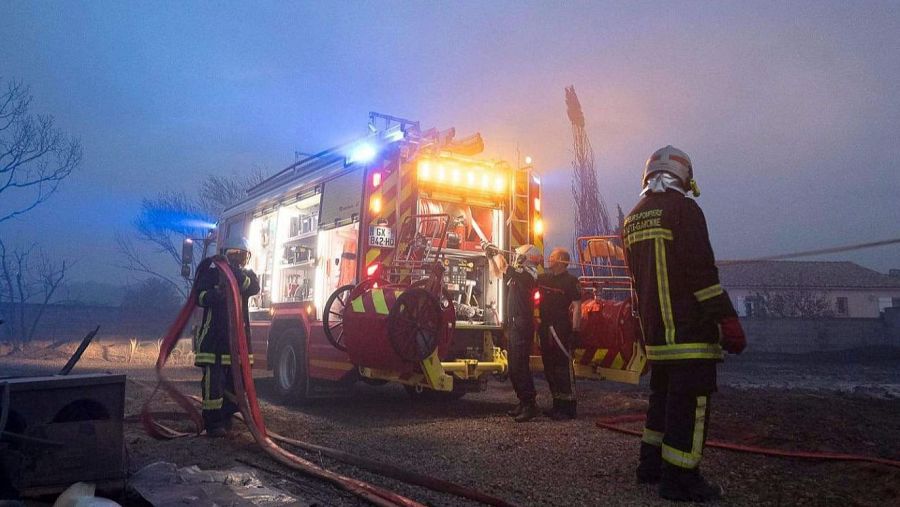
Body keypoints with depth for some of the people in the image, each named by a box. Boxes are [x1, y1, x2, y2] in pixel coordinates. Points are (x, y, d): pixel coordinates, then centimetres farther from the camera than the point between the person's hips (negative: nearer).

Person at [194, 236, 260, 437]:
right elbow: (199, 296, -8)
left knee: (237, 380, 8)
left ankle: (226, 417, 23)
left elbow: (254, 288, -9)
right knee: (213, 380, -8)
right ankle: (213, 423, -1)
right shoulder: (211, 273, 4)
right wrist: (217, 293, -28)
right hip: (214, 336, -4)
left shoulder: (248, 275, 14)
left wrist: (238, 275, -25)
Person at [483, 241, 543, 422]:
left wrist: (496, 252, 0)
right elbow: (499, 271, 27)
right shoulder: (518, 275, 15)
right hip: (514, 326, 10)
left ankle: (530, 405, -6)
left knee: (520, 366, -10)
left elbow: (503, 267, -16)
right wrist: (490, 255, 19)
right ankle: (523, 402, 21)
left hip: (522, 327, -10)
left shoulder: (526, 275, -13)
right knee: (514, 367, 13)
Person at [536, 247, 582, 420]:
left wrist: (574, 330, -18)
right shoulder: (544, 278, 14)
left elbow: (577, 306, -12)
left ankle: (568, 407, 0)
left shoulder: (571, 281, -6)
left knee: (564, 368, -6)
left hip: (562, 330, -8)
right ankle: (557, 404, 22)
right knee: (549, 368, 12)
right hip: (546, 328, 8)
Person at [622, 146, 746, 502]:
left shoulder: (632, 220, 14)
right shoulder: (683, 209, -10)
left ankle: (652, 465, 26)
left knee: (663, 392, 18)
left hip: (654, 329, 8)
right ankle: (679, 478, 3)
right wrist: (728, 321, -14)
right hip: (689, 327, -8)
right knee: (690, 399, -2)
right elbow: (702, 271, -17)